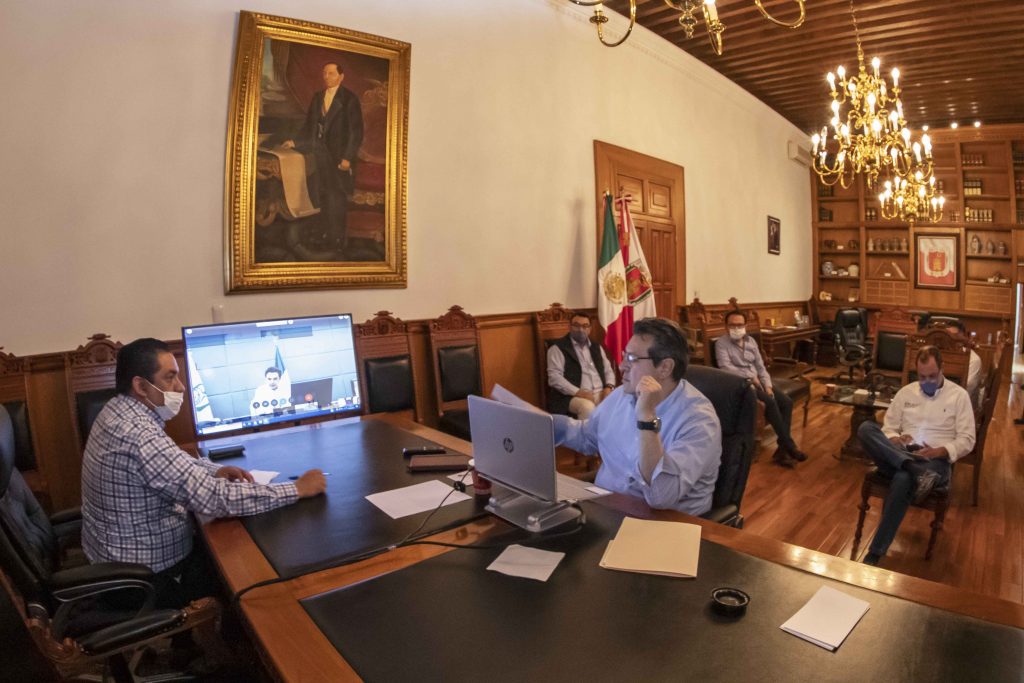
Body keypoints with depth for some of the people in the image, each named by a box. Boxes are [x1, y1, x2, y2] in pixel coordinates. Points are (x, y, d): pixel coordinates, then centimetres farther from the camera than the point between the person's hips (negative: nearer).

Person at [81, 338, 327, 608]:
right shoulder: (140, 436, -33)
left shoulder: (118, 411, -1)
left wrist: (214, 471, -3)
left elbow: (169, 459, 15)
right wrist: (297, 489, -29)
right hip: (147, 579, -9)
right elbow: (215, 499, -36)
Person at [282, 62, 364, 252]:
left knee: (337, 201, -3)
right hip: (320, 155, 6)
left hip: (339, 157, -5)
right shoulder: (317, 97, 15)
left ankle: (339, 241, 5)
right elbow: (310, 125, 18)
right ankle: (326, 235, 15)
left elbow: (356, 131, -9)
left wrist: (348, 157, -15)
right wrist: (295, 142, 8)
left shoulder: (349, 99, -4)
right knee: (323, 199, 6)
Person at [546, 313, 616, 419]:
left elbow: (608, 370, 21)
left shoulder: (596, 347, 21)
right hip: (573, 396, -5)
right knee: (588, 407, -36)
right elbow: (554, 377, -9)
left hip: (601, 393, 5)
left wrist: (608, 387, -1)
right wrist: (578, 392, -19)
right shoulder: (558, 348, 1)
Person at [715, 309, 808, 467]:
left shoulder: (751, 341, 13)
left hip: (756, 382, 7)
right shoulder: (721, 343, -7)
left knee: (786, 402, -12)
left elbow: (760, 366, 13)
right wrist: (750, 377, -18)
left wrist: (767, 385, -3)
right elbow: (726, 368, -20)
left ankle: (782, 449, -12)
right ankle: (789, 445, -16)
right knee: (770, 402, -27)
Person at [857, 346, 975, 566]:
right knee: (866, 428, -28)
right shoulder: (906, 392, 16)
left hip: (935, 460, -3)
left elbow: (966, 440, 3)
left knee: (904, 480, -40)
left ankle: (875, 554, -37)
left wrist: (939, 451, -16)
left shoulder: (959, 395, 7)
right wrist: (895, 440, -9)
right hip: (899, 456, 3)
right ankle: (917, 471, -40)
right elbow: (889, 427, 15)